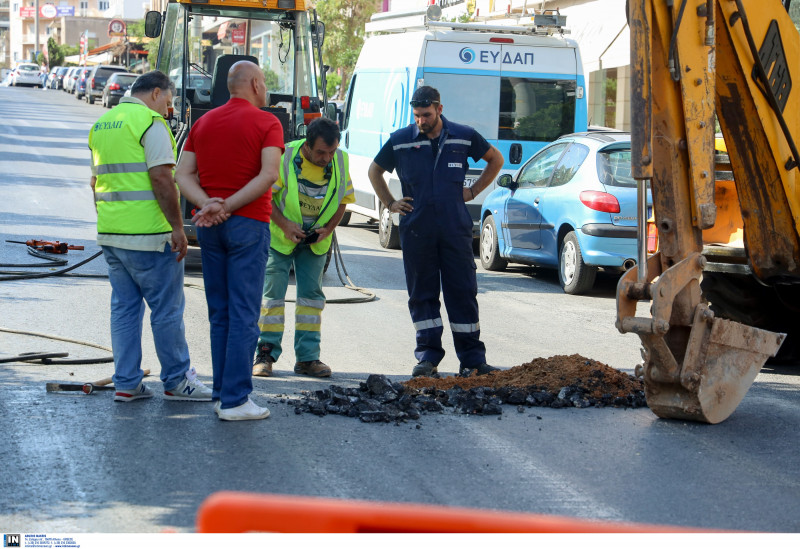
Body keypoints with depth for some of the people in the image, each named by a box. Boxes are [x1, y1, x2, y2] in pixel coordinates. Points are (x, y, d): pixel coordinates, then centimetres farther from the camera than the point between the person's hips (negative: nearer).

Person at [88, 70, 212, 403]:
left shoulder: (101, 124, 16)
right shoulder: (150, 122, -10)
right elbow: (161, 179, -17)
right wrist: (177, 227, -14)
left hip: (110, 234, 8)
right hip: (147, 235, -8)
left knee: (124, 308, 11)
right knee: (167, 309, 1)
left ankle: (126, 384, 12)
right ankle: (176, 381, 8)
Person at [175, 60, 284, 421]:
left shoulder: (204, 123, 14)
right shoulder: (266, 123, -5)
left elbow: (182, 175, 4)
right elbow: (269, 174, -19)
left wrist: (207, 204, -10)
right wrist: (228, 208, -16)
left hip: (209, 228, 6)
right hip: (248, 223, -6)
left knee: (219, 314, 12)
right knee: (244, 314, -4)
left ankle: (222, 393, 14)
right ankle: (235, 400, -6)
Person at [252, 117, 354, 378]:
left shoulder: (341, 161, -8)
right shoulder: (285, 157, -20)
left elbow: (343, 199, 6)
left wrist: (328, 229, -9)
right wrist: (284, 224, -22)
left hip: (316, 239, 3)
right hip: (279, 237, -3)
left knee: (311, 295, 3)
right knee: (273, 292, -5)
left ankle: (307, 358, 7)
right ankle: (266, 355, 2)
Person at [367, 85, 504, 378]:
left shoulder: (464, 137, 3)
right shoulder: (400, 140, 3)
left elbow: (496, 159, 18)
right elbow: (374, 171, 18)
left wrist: (473, 191, 10)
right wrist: (390, 203, 9)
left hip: (455, 229, 0)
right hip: (416, 230, 1)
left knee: (463, 293, 0)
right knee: (422, 295, 3)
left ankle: (472, 359, 4)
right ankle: (427, 357, 9)